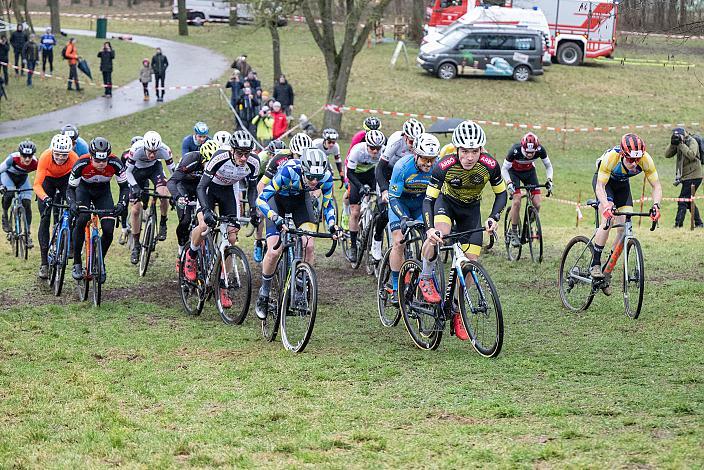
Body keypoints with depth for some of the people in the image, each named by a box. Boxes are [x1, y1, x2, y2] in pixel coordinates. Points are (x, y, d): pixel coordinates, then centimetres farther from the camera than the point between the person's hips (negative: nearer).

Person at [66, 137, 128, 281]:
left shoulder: (115, 164, -30)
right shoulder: (81, 164, -34)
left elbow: (124, 187, -20)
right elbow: (70, 188, -23)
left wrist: (121, 203, -38)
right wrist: (72, 204, -43)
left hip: (103, 192, 2)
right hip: (84, 190, -2)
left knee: (108, 231, -12)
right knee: (81, 221, -28)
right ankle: (77, 263, -16)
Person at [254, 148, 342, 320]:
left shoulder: (326, 177, -29)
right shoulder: (289, 171, -40)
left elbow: (328, 204, -10)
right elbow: (261, 199, -37)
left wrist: (332, 225, -29)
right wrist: (276, 219, -53)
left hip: (300, 199, 3)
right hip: (278, 198, -3)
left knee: (309, 245, -17)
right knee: (274, 251, -15)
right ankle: (263, 295, 4)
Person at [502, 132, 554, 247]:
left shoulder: (540, 150, -29)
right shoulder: (515, 150, -36)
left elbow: (548, 166, -11)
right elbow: (504, 169, -24)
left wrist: (549, 180, -27)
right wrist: (509, 183, -39)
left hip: (529, 171, 3)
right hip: (514, 172, -3)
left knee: (537, 204, -10)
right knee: (517, 201, -21)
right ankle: (514, 232, -8)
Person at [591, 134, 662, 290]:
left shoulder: (645, 160, -31)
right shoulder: (611, 157, -40)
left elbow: (656, 186, -24)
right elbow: (600, 186, -36)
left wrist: (656, 205, -43)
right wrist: (606, 206, -53)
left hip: (622, 184, 4)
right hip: (604, 181, -4)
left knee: (624, 228, -8)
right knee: (608, 220, -26)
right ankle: (595, 265, -17)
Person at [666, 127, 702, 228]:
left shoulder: (692, 142, -11)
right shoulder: (678, 144, 10)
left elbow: (691, 155, -28)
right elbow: (667, 155, 3)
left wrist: (681, 144, -24)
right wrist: (672, 144, -12)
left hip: (693, 176, -9)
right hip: (685, 177, 9)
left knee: (683, 201, -12)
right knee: (689, 201, 14)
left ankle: (678, 224, -14)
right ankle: (699, 223, 22)